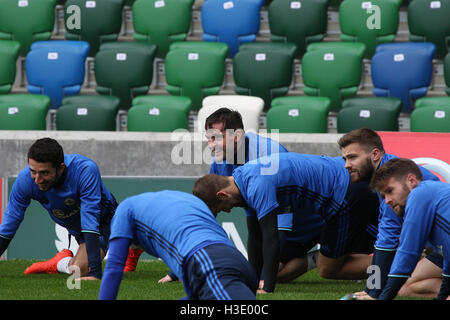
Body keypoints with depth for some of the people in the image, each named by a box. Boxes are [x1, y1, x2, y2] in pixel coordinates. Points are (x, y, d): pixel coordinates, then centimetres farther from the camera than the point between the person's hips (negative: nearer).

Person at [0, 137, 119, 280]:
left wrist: (94, 271, -51)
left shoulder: (86, 170, -40)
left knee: (81, 269, -27)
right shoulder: (25, 179, -29)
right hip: (75, 229, 5)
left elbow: (91, 221, -43)